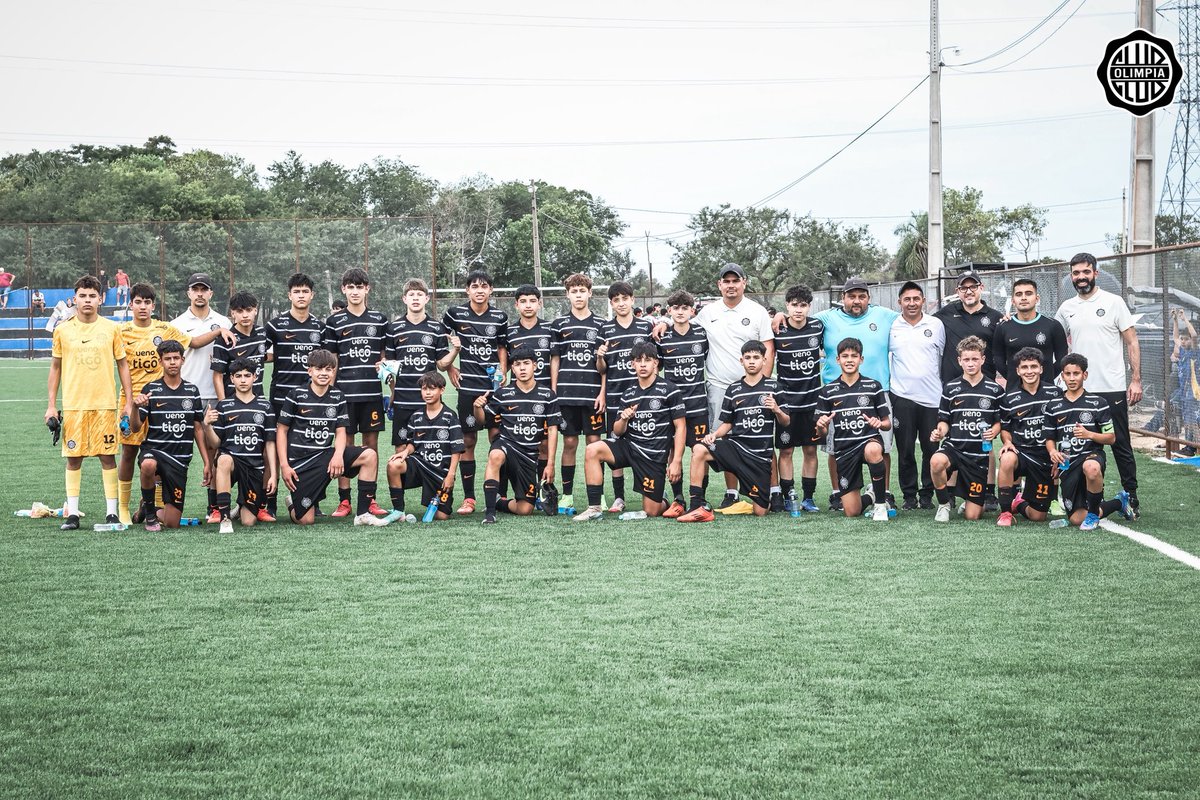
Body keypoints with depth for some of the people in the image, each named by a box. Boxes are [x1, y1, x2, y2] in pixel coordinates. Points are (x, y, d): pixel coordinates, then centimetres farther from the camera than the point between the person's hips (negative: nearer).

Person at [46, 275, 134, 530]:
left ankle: (111, 512, 6)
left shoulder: (111, 328, 3)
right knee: (73, 458, 3)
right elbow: (55, 367, 11)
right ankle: (72, 513, 9)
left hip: (105, 403, -1)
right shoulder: (62, 330, 5)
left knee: (108, 456, -1)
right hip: (73, 404, 1)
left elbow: (122, 365, 8)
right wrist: (51, 405, 7)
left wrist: (129, 402, 3)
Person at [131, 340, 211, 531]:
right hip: (153, 450, -2)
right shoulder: (151, 389, -1)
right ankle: (148, 509, -12)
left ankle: (156, 513, 35)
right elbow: (136, 426, -7)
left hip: (179, 458, 2)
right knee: (148, 465, -42)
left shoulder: (192, 391, 7)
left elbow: (198, 429, 12)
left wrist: (207, 462, 8)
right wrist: (136, 406, -27)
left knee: (172, 523, -3)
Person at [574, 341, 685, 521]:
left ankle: (664, 503, 36)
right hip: (629, 445, 4)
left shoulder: (669, 390, -6)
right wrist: (623, 420, -14)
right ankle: (595, 509, -18)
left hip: (655, 455, -4)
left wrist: (676, 461, -13)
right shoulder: (628, 394, 9)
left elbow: (680, 427, -6)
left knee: (651, 511, -4)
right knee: (592, 450, -22)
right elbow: (617, 432, 10)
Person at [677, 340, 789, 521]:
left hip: (760, 455, -2)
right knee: (699, 449, -29)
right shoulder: (733, 389, 8)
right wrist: (714, 435, -7)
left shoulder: (773, 386, 2)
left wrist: (777, 410, -17)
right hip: (735, 445, 2)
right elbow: (727, 423, 13)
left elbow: (786, 422, 4)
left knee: (760, 511, -5)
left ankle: (770, 499, 34)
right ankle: (698, 507, -26)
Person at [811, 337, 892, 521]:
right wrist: (821, 425, -15)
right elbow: (821, 432, 8)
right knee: (852, 512, -5)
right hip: (843, 449, 1)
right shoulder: (827, 391, 5)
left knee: (873, 450, -42)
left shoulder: (873, 386, 4)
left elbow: (887, 423, 7)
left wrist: (879, 423, -16)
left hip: (869, 439, -1)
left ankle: (880, 504, -20)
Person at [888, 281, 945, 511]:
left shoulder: (936, 325, 5)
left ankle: (927, 494, 14)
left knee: (932, 449, 3)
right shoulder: (891, 326, 5)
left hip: (932, 397, 0)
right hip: (902, 397, 0)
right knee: (905, 450, 2)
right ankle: (909, 495, 11)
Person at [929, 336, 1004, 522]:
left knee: (972, 515, -3)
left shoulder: (994, 389, 2)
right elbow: (944, 421, 10)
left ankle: (971, 502, 38)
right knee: (936, 462, -40)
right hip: (954, 447, 0)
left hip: (979, 453, 0)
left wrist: (993, 432, -13)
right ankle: (944, 504, -11)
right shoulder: (951, 388, 4)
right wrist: (939, 432, -13)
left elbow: (999, 422, 9)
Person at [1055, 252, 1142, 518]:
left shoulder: (1113, 302, -1)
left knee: (1121, 445, 2)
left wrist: (1136, 380, -8)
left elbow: (1132, 342, -2)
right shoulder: (1066, 308, 9)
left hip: (1112, 389, -3)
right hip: (1079, 391, 3)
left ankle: (1131, 496, 11)